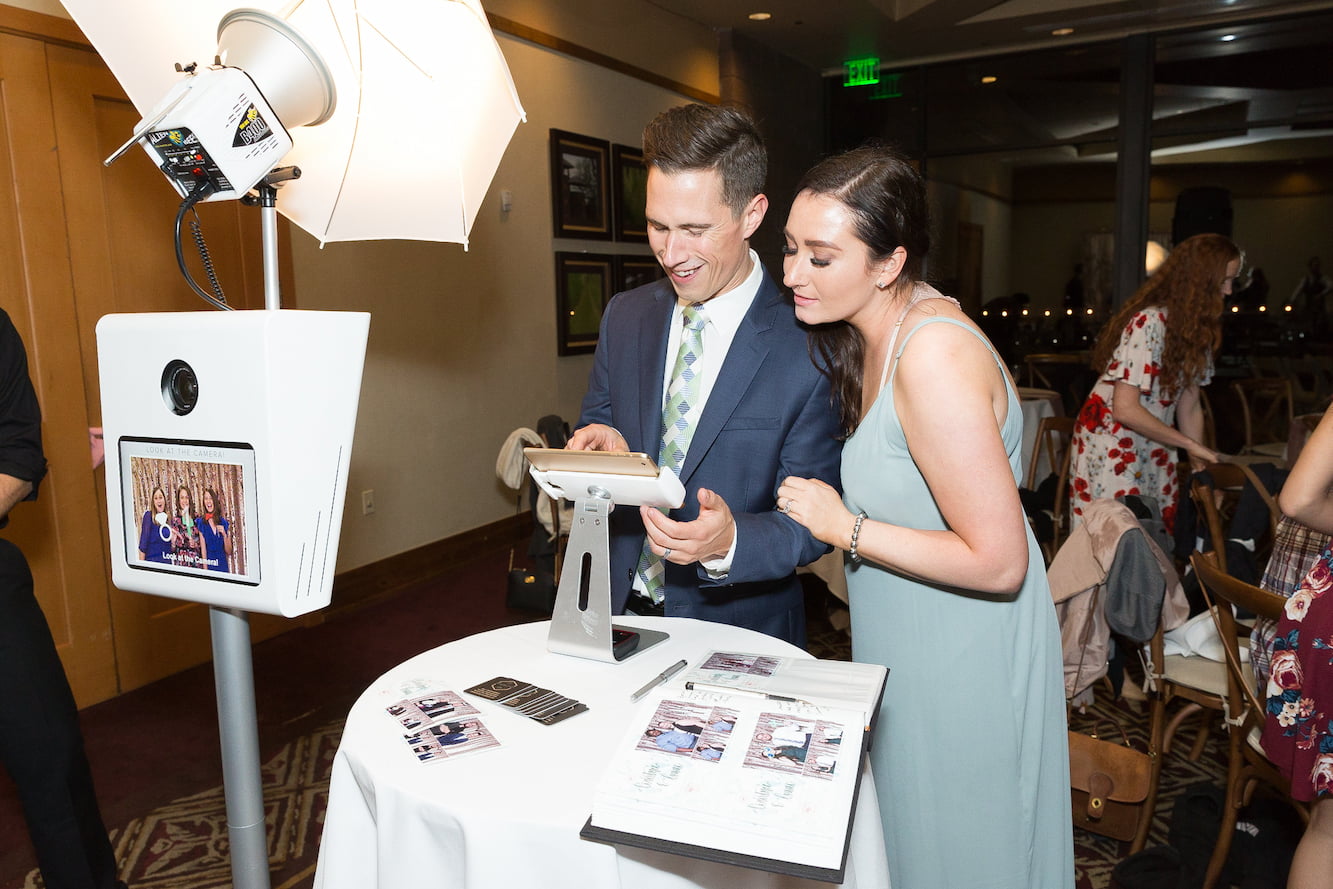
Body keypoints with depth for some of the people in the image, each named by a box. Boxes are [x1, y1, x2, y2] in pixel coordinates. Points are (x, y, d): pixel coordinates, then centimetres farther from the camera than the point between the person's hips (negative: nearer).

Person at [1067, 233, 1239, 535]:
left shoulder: (1198, 326, 4)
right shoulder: (1149, 323, -22)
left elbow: (1189, 405, 5)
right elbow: (1125, 408, -25)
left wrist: (1201, 469, 1)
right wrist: (1190, 444, -18)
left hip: (1154, 446, 8)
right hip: (1110, 443, -8)